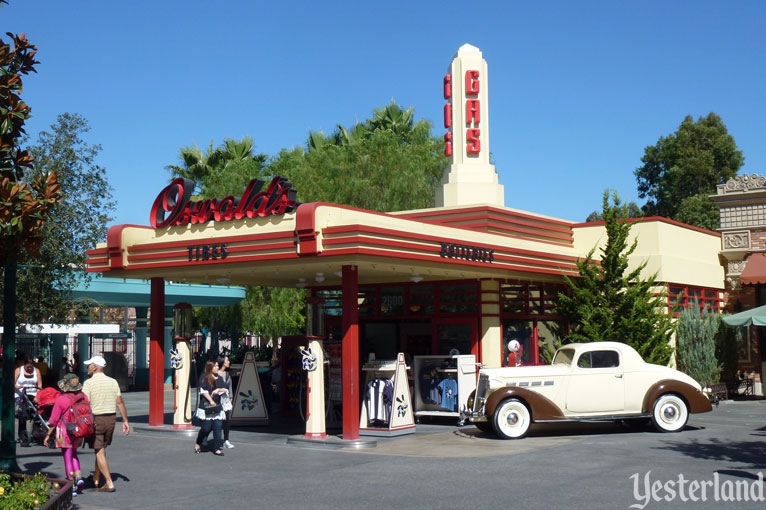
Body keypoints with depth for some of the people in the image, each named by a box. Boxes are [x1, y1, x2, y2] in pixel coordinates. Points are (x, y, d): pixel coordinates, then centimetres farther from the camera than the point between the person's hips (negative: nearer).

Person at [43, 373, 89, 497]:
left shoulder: (61, 399, -13)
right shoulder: (84, 397, -2)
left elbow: (54, 420, -9)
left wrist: (48, 435, 1)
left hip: (65, 433, -4)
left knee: (68, 458, 5)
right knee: (73, 455, 23)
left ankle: (72, 487, 7)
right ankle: (79, 477, 5)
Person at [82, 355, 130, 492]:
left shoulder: (89, 383, -9)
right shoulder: (113, 382, 5)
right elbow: (120, 402, 3)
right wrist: (125, 421, 6)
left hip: (96, 419, -5)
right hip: (111, 418, 5)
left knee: (99, 451, -1)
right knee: (102, 449, 19)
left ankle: (109, 483, -5)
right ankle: (96, 479, 28)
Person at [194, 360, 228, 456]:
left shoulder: (220, 379, 15)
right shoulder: (204, 379, -1)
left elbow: (226, 391, 15)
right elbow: (203, 391, -11)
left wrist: (219, 390, -6)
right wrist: (211, 400, -19)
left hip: (217, 406, 5)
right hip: (206, 406, -5)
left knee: (218, 427, -3)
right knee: (206, 427, -7)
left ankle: (217, 449, 3)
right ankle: (197, 444, 18)